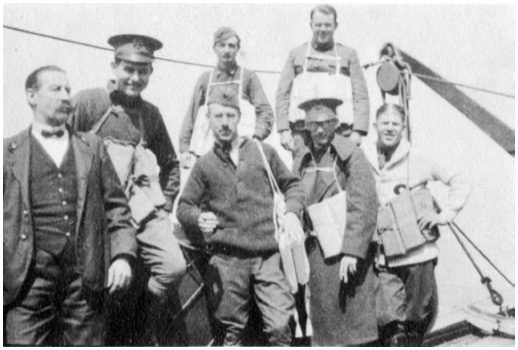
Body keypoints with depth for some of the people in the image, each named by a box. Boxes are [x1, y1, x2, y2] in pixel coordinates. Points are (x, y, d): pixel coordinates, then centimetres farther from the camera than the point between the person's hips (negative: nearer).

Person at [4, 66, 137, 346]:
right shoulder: (9, 152, 10)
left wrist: (123, 255, -2)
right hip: (30, 275, -1)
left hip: (85, 274, 2)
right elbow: (5, 215, 7)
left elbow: (115, 206, 11)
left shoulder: (93, 148, 16)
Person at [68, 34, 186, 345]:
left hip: (142, 206, 4)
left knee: (175, 266, -12)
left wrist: (165, 205, 14)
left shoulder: (150, 113, 13)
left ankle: (147, 329, 12)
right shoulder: (88, 101, -2)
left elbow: (170, 163, 24)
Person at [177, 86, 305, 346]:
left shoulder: (263, 152, 11)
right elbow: (184, 207, 11)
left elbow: (291, 185, 18)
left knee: (281, 327, -7)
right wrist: (200, 219, -11)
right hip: (227, 258, 0)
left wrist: (291, 212, -1)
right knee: (229, 330, 4)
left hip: (269, 255, 0)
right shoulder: (204, 165, 11)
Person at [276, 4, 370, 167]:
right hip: (302, 131, 1)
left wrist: (357, 131, -3)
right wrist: (283, 130, -1)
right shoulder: (296, 54, 16)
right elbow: (282, 94, 11)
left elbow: (361, 96, 8)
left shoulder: (348, 55, 15)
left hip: (339, 132, 0)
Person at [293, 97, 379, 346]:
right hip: (318, 250, 5)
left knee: (353, 314, -3)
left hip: (347, 249, -5)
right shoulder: (303, 161, 9)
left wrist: (352, 251, -19)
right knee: (322, 314, 10)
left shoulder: (350, 155, -8)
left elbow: (364, 206, -14)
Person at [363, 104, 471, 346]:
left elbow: (460, 182, 4)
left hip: (418, 255, 0)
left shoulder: (417, 160, -1)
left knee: (417, 320, 10)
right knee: (389, 321, -8)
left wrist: (444, 214, -6)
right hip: (383, 258, 0)